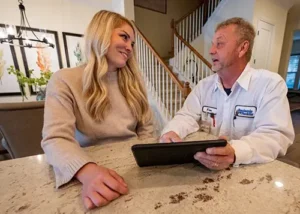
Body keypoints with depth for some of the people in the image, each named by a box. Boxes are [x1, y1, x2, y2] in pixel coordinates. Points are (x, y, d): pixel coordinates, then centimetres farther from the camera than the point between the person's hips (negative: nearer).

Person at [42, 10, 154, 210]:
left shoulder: (133, 81, 4)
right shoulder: (64, 81, -8)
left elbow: (146, 129, 4)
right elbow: (56, 139, -17)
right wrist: (87, 171, -35)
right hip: (95, 172, -2)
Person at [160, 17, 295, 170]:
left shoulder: (271, 83, -7)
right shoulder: (205, 85, 3)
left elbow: (278, 135, -17)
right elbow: (187, 116, -2)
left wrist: (235, 152, -36)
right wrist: (170, 132, -24)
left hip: (251, 170, -1)